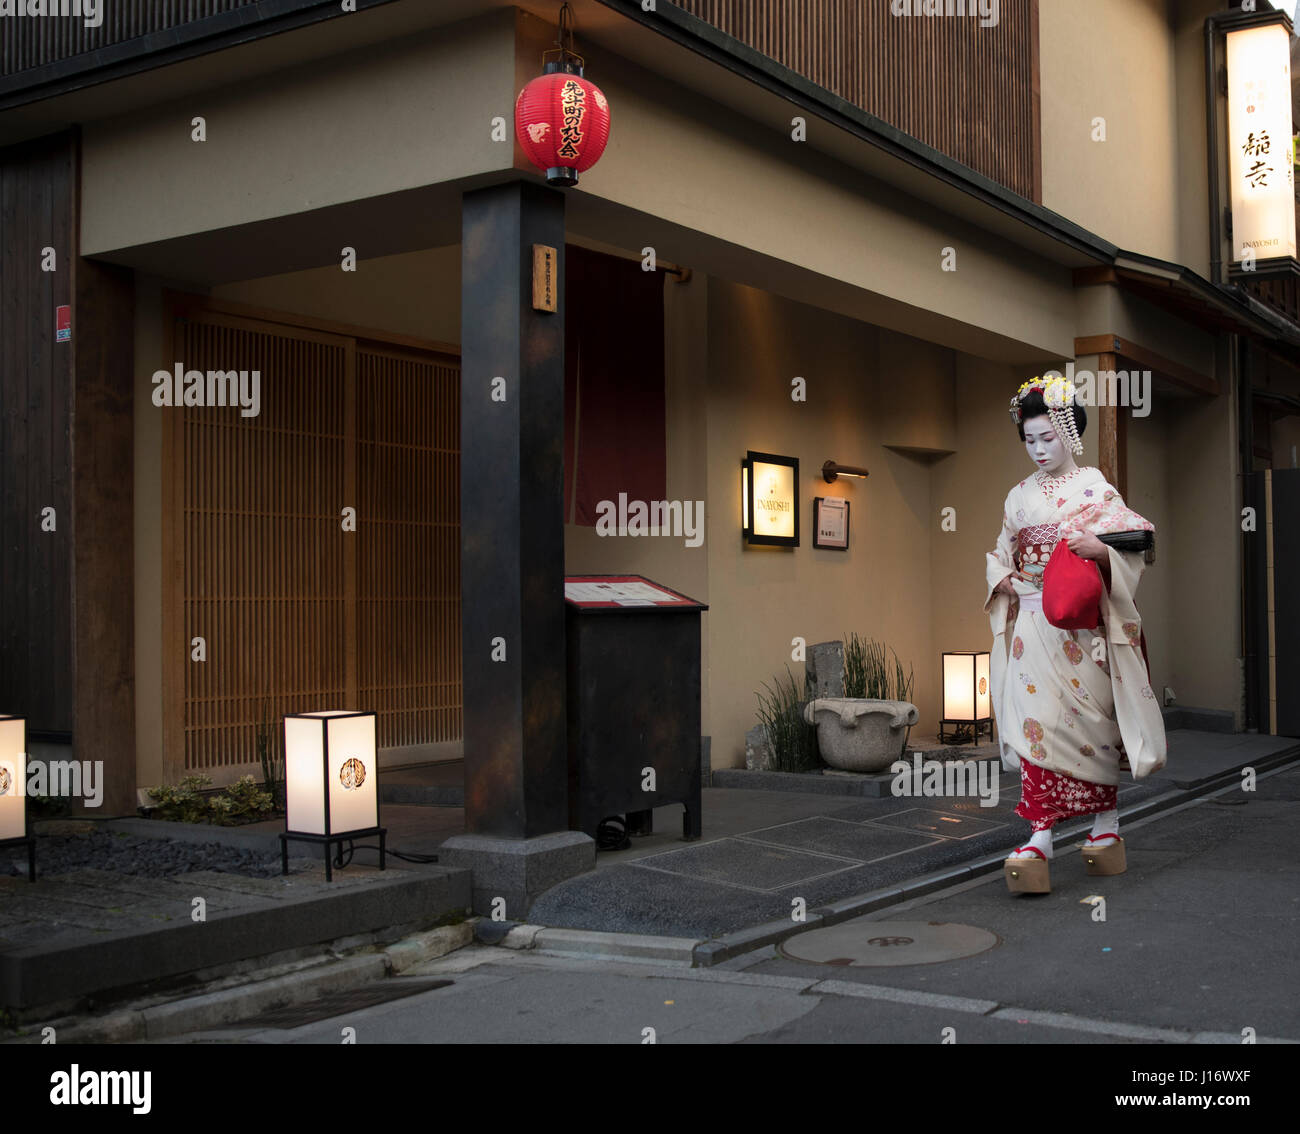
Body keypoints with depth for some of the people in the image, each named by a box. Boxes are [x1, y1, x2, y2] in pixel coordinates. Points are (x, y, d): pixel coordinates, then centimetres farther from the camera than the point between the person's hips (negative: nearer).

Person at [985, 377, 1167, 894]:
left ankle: (1106, 826, 22)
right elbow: (1000, 552, 21)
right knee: (1036, 721, -7)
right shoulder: (1020, 496, 12)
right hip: (1031, 622, 3)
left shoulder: (1094, 488, 0)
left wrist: (1099, 550, -24)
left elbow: (1130, 554, -4)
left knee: (1090, 720, 4)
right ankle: (1040, 839, -10)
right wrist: (1002, 579, 0)